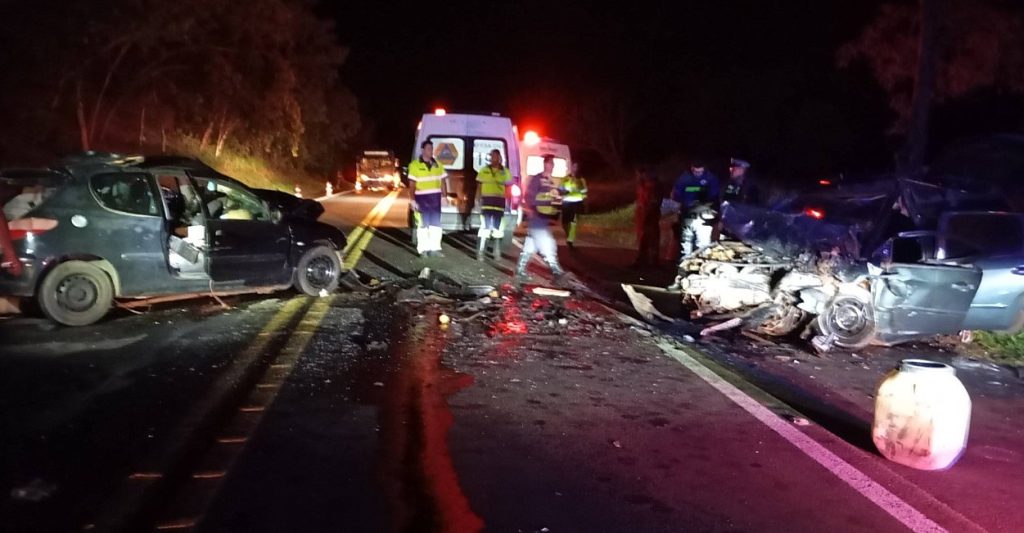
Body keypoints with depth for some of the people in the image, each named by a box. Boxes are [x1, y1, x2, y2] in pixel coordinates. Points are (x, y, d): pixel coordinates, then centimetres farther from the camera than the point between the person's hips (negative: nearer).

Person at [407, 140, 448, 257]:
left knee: (436, 224, 5)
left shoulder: (437, 165, 11)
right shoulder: (415, 165, -3)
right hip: (422, 198, -4)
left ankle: (435, 248, 12)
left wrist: (445, 197, 5)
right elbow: (412, 185, -5)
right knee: (423, 224, 0)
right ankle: (423, 249, 6)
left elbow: (442, 182, 12)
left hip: (435, 198, 4)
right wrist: (413, 200, -11)